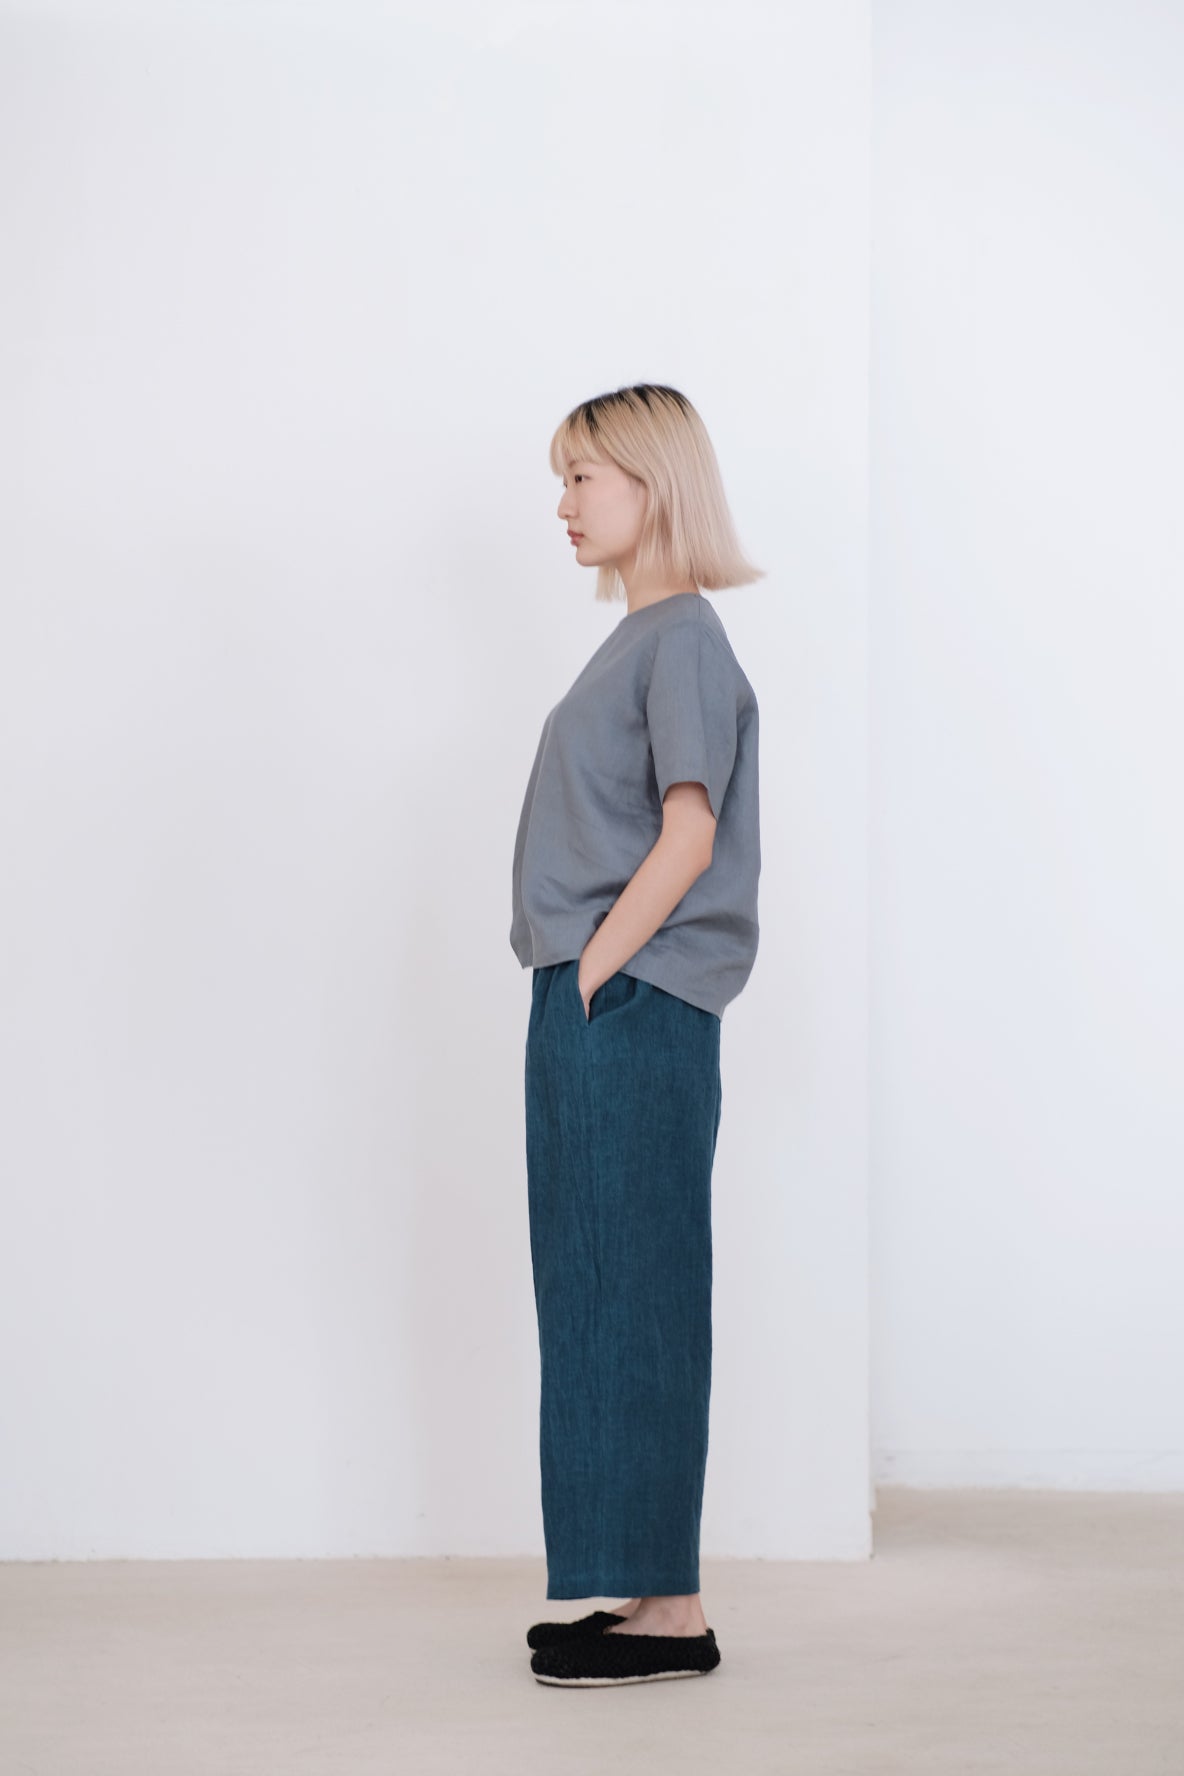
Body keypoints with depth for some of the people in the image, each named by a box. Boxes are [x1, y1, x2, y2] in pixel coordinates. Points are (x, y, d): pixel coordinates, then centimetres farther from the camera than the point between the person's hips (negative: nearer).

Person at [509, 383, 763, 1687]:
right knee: (603, 1297, 12)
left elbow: (689, 835, -18)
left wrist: (590, 973, -16)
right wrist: (570, 995, 14)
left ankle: (673, 1614, 2)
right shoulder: (638, 637, 17)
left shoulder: (684, 636, -10)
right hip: (598, 1013, 10)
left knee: (633, 1301, -5)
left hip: (630, 1010, -10)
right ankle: (650, 1592, 20)